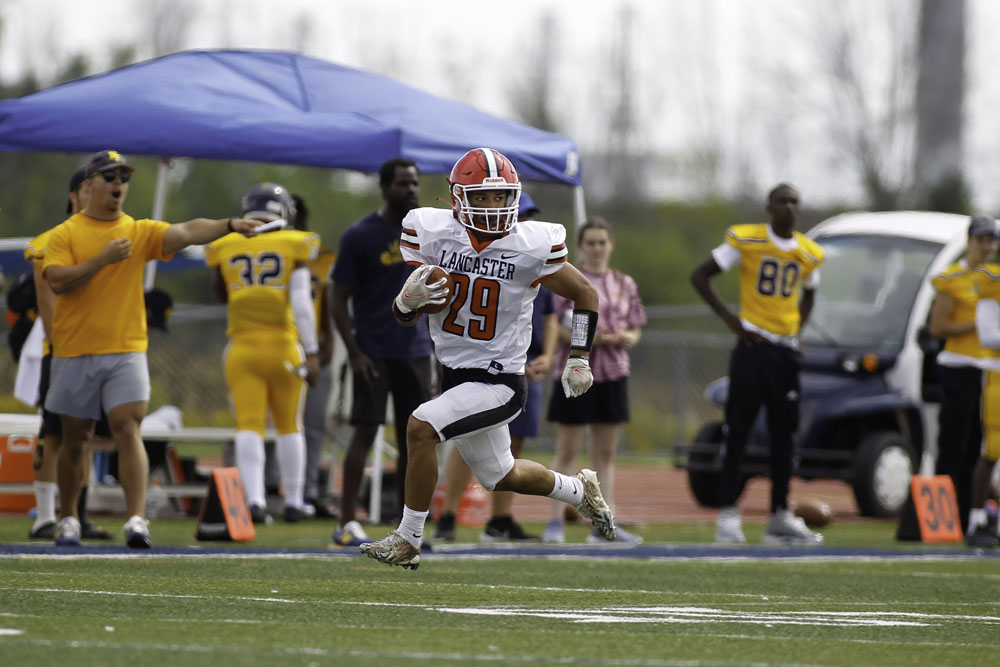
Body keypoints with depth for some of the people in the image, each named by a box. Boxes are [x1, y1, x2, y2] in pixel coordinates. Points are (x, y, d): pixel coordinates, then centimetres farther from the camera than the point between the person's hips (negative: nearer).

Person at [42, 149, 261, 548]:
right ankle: (68, 519, 24)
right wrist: (103, 259, -21)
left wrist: (229, 226, -26)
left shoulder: (140, 232, 6)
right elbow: (58, 281, -13)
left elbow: (188, 232, -9)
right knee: (75, 440, 10)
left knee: (128, 432, -13)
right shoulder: (64, 235, 2)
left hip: (126, 352, 0)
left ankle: (136, 519, -20)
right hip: (74, 353, 0)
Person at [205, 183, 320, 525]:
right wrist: (311, 352, -8)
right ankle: (293, 501, 19)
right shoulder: (292, 247, -4)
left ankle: (255, 499, -18)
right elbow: (301, 303, -9)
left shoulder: (226, 248, 2)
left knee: (249, 425, -3)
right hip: (282, 344, -1)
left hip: (242, 346, 1)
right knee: (289, 425, 14)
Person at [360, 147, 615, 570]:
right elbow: (405, 318, -5)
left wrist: (579, 359, -2)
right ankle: (579, 491, 51)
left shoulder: (532, 246, -16)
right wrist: (408, 300, -27)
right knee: (502, 478, 21)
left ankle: (407, 540, -11)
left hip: (498, 383, -5)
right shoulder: (431, 232, -8)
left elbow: (585, 297, 1)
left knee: (421, 427, -25)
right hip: (453, 374, 5)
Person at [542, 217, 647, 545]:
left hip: (614, 374, 5)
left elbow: (635, 330, 15)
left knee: (605, 453, 8)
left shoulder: (624, 284, 12)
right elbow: (551, 327, -9)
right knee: (568, 451, -2)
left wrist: (626, 338, -8)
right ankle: (555, 522, 1)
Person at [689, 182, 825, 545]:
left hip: (786, 351, 5)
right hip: (752, 347, -5)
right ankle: (727, 515, -5)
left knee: (784, 436, 7)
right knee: (738, 433, -6)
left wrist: (795, 329, 10)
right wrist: (729, 318, -7)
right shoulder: (745, 240, -5)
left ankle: (780, 517, 14)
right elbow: (699, 276, 0)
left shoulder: (809, 253, 8)